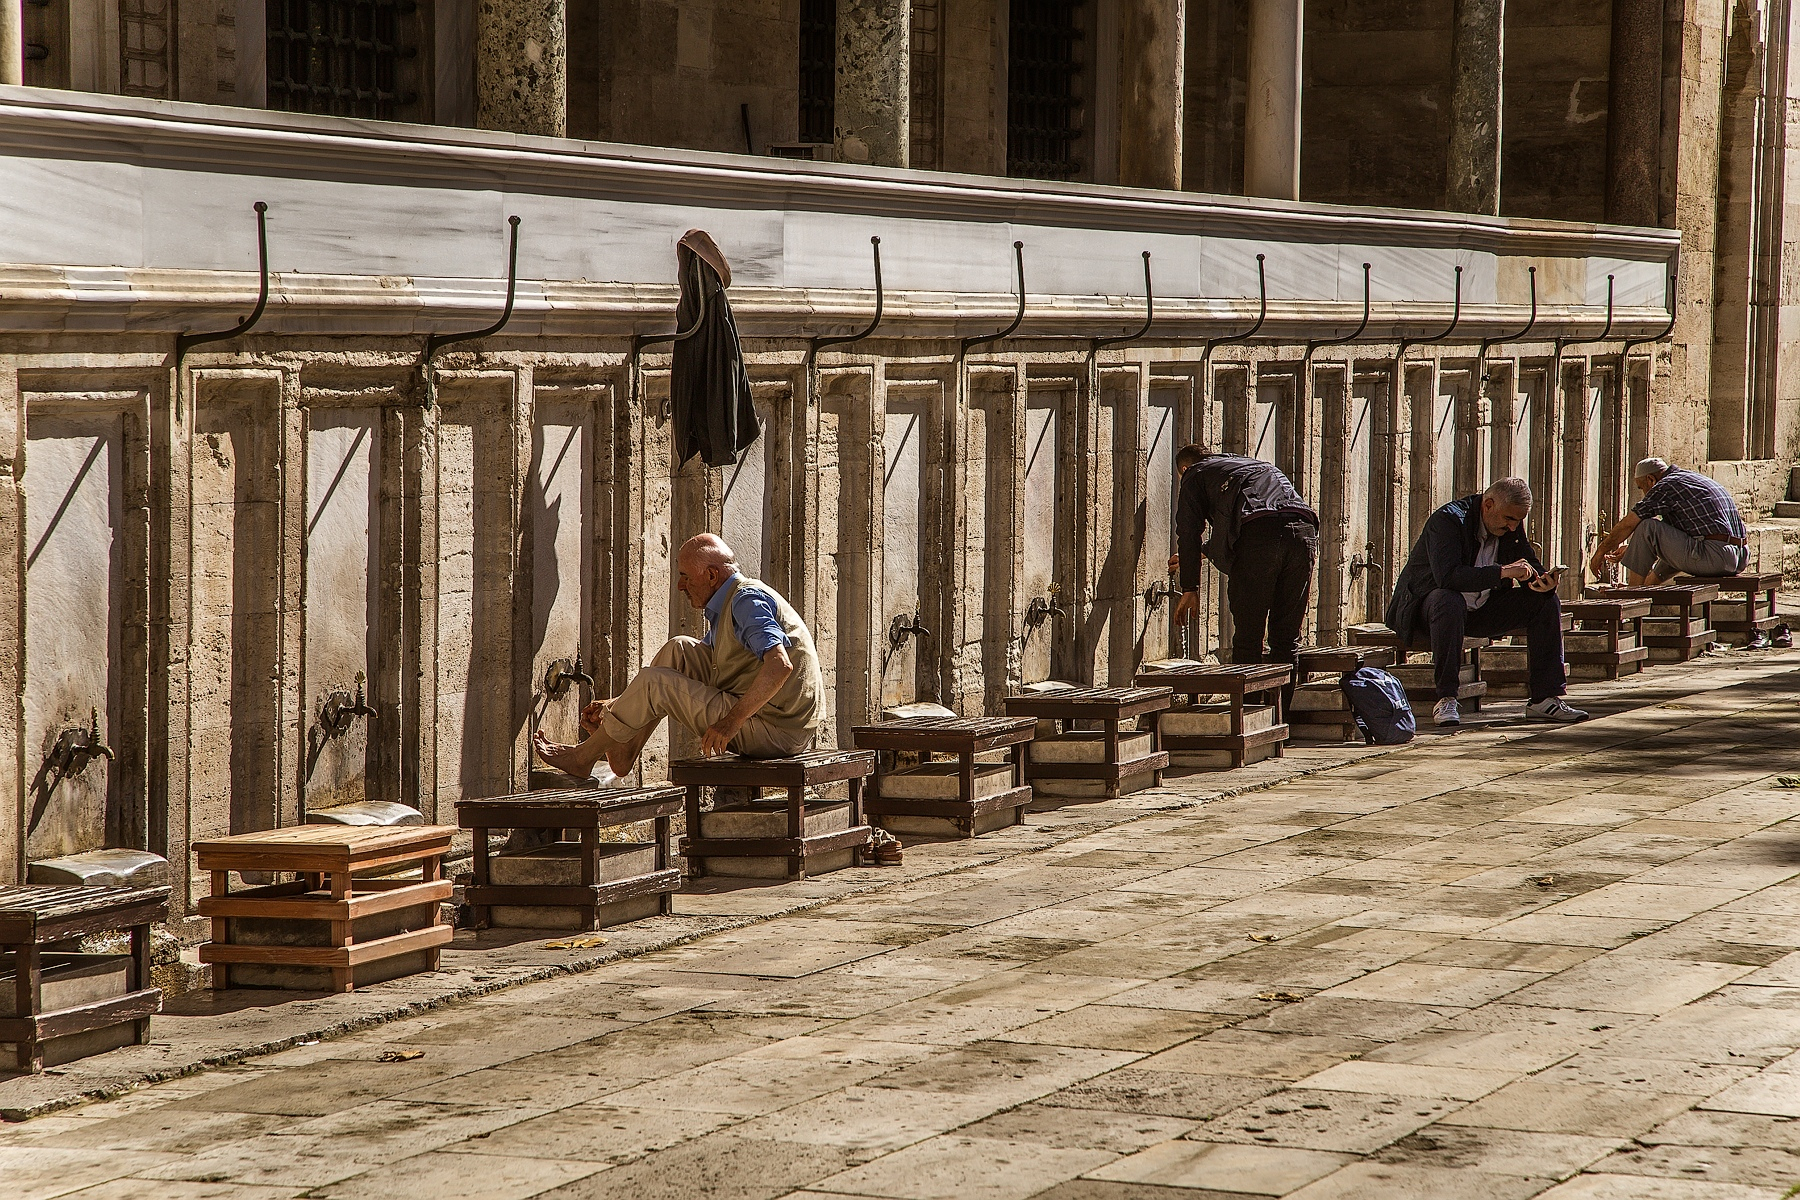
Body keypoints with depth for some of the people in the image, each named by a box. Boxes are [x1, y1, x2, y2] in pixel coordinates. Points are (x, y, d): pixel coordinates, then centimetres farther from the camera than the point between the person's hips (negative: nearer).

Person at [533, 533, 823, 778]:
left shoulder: (748, 600, -14)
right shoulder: (724, 609, 19)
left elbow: (779, 666, -30)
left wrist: (731, 722, -28)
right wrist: (616, 705, 18)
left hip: (774, 731, -10)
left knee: (652, 682, -7)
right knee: (678, 649, 13)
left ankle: (583, 757, 7)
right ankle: (623, 750, 8)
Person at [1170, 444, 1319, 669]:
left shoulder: (1195, 474, 23)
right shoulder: (1258, 465, 42)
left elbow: (1189, 532, 15)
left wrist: (1189, 589, 20)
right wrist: (1204, 551, 65)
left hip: (1258, 534, -5)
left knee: (1248, 640, 0)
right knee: (1287, 639, 11)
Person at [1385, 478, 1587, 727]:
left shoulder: (1512, 526, -1)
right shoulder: (1447, 520, -24)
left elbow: (1530, 565, 6)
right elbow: (1446, 575, -37)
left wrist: (1544, 582, -19)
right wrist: (1503, 572, -42)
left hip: (1482, 609, 7)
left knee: (1546, 602, -6)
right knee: (1449, 601, -41)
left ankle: (1545, 698, -5)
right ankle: (1445, 700, -36)